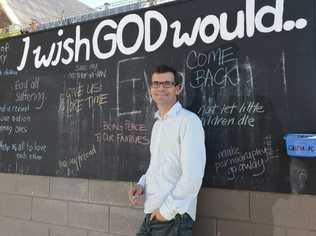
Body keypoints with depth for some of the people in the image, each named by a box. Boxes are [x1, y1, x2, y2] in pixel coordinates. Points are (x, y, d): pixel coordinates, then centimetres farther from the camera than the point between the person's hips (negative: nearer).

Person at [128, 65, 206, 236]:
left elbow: (192, 176, -19)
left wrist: (167, 210, -14)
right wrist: (141, 184, 4)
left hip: (173, 219, -7)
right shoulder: (157, 123, 12)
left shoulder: (189, 120, -13)